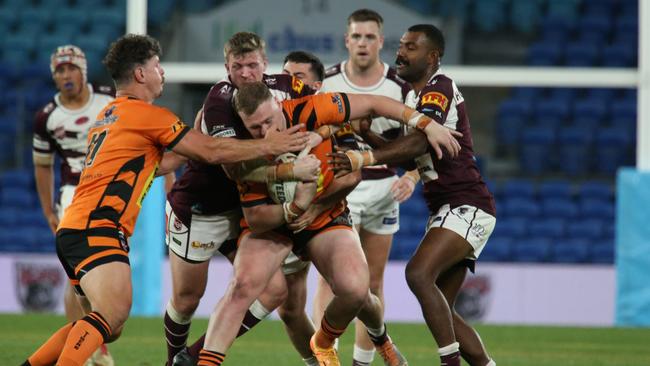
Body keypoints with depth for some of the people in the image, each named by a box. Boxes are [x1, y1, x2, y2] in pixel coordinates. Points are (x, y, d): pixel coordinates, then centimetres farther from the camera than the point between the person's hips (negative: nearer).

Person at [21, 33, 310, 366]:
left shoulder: (108, 115, 24)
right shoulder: (147, 114, -4)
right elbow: (211, 152, -4)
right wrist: (270, 145, 4)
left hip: (72, 229, 10)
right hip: (97, 229, -10)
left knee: (109, 327, 14)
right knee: (114, 312, -27)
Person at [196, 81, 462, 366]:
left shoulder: (310, 111, -27)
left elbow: (371, 103, -16)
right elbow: (254, 219, -21)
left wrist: (426, 124, -19)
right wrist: (295, 208, -39)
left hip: (327, 218, 2)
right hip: (270, 222, -1)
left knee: (355, 289, -19)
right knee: (244, 284, -28)